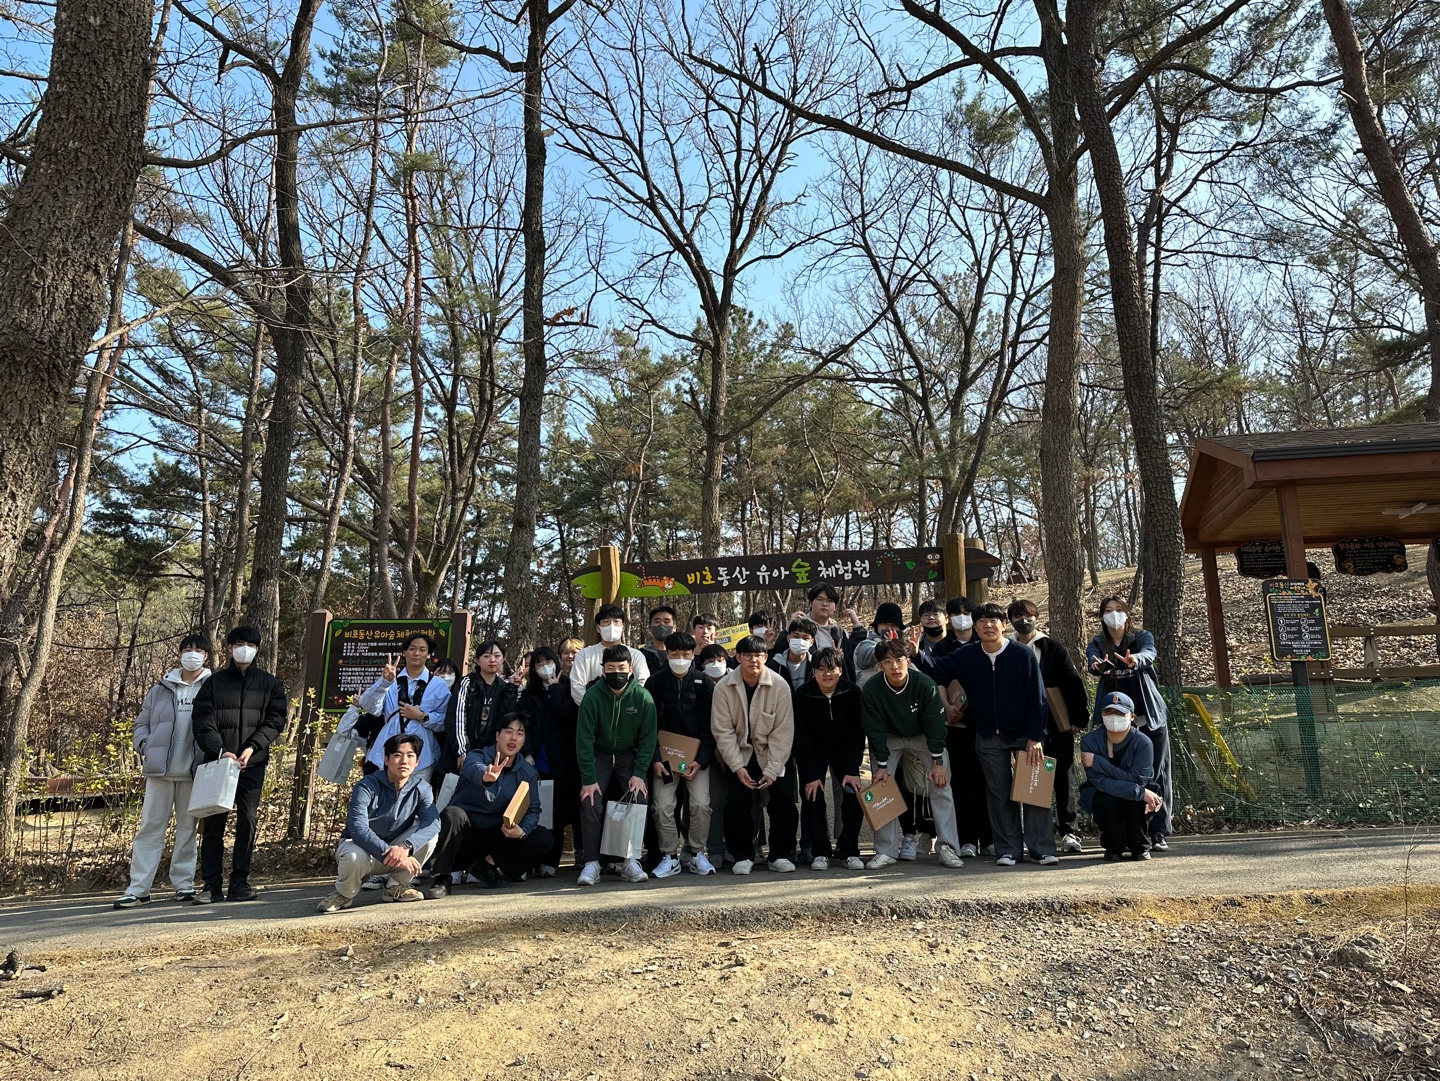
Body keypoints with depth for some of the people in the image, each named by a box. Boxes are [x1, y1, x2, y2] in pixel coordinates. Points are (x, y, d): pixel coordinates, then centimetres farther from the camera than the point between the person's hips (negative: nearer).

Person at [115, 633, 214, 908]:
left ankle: (183, 882, 16)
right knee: (150, 826, 3)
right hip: (159, 769, 2)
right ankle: (138, 887, 9)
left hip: (193, 771, -2)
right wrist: (143, 745, -1)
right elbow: (142, 723, 16)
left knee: (188, 827, 8)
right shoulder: (161, 689, 9)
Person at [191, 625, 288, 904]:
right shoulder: (214, 683, 8)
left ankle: (240, 880, 10)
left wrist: (253, 747, -13)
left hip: (253, 764, 0)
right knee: (213, 823, 1)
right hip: (217, 762, 0)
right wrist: (220, 751, -15)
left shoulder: (269, 684, 9)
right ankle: (212, 884, 8)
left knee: (248, 821, 1)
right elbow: (202, 721, -1)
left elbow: (275, 721, 2)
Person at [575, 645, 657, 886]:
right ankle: (591, 863, -6)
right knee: (590, 802, -17)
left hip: (629, 755, 1)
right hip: (599, 755, -1)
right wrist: (589, 779, -19)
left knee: (639, 799, -17)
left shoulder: (643, 697, -15)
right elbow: (584, 740, -15)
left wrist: (639, 774, -16)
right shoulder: (592, 697, -17)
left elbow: (648, 739, -8)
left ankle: (630, 861, -4)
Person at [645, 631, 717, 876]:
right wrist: (655, 759, -11)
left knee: (701, 803, -11)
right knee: (663, 806, -7)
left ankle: (697, 853, 8)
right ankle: (670, 856, 9)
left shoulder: (704, 682, -1)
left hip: (697, 755, 0)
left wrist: (701, 760, -12)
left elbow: (709, 725, -2)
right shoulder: (656, 682, -1)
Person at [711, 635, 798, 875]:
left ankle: (781, 855, 8)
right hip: (740, 754, 0)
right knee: (736, 801, -11)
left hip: (772, 754, 0)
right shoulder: (724, 687, -14)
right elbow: (723, 731, -11)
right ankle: (743, 856, 7)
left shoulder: (780, 686, -15)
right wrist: (737, 767, -16)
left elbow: (783, 731, -13)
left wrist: (772, 770, -16)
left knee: (784, 798, -10)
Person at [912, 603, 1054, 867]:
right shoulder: (966, 657, -3)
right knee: (999, 793, 9)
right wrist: (916, 655, -25)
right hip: (988, 737, 3)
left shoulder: (1023, 655, -12)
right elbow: (937, 668, -5)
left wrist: (1035, 737, -15)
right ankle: (1008, 850, 18)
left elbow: (1037, 699, -12)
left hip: (1023, 735, -3)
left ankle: (1043, 848, 7)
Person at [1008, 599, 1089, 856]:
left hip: (1057, 726, -2)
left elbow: (1074, 684, -2)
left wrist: (1078, 718, -8)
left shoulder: (1054, 649, 0)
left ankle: (1068, 832, 11)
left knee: (1063, 778, 3)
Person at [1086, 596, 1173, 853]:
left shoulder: (1142, 637, 2)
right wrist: (1098, 666, -42)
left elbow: (1149, 654, -21)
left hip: (1150, 716, -1)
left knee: (1156, 775, -1)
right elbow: (1092, 662, -17)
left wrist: (1135, 659, -45)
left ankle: (1158, 833, 5)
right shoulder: (1098, 644, 5)